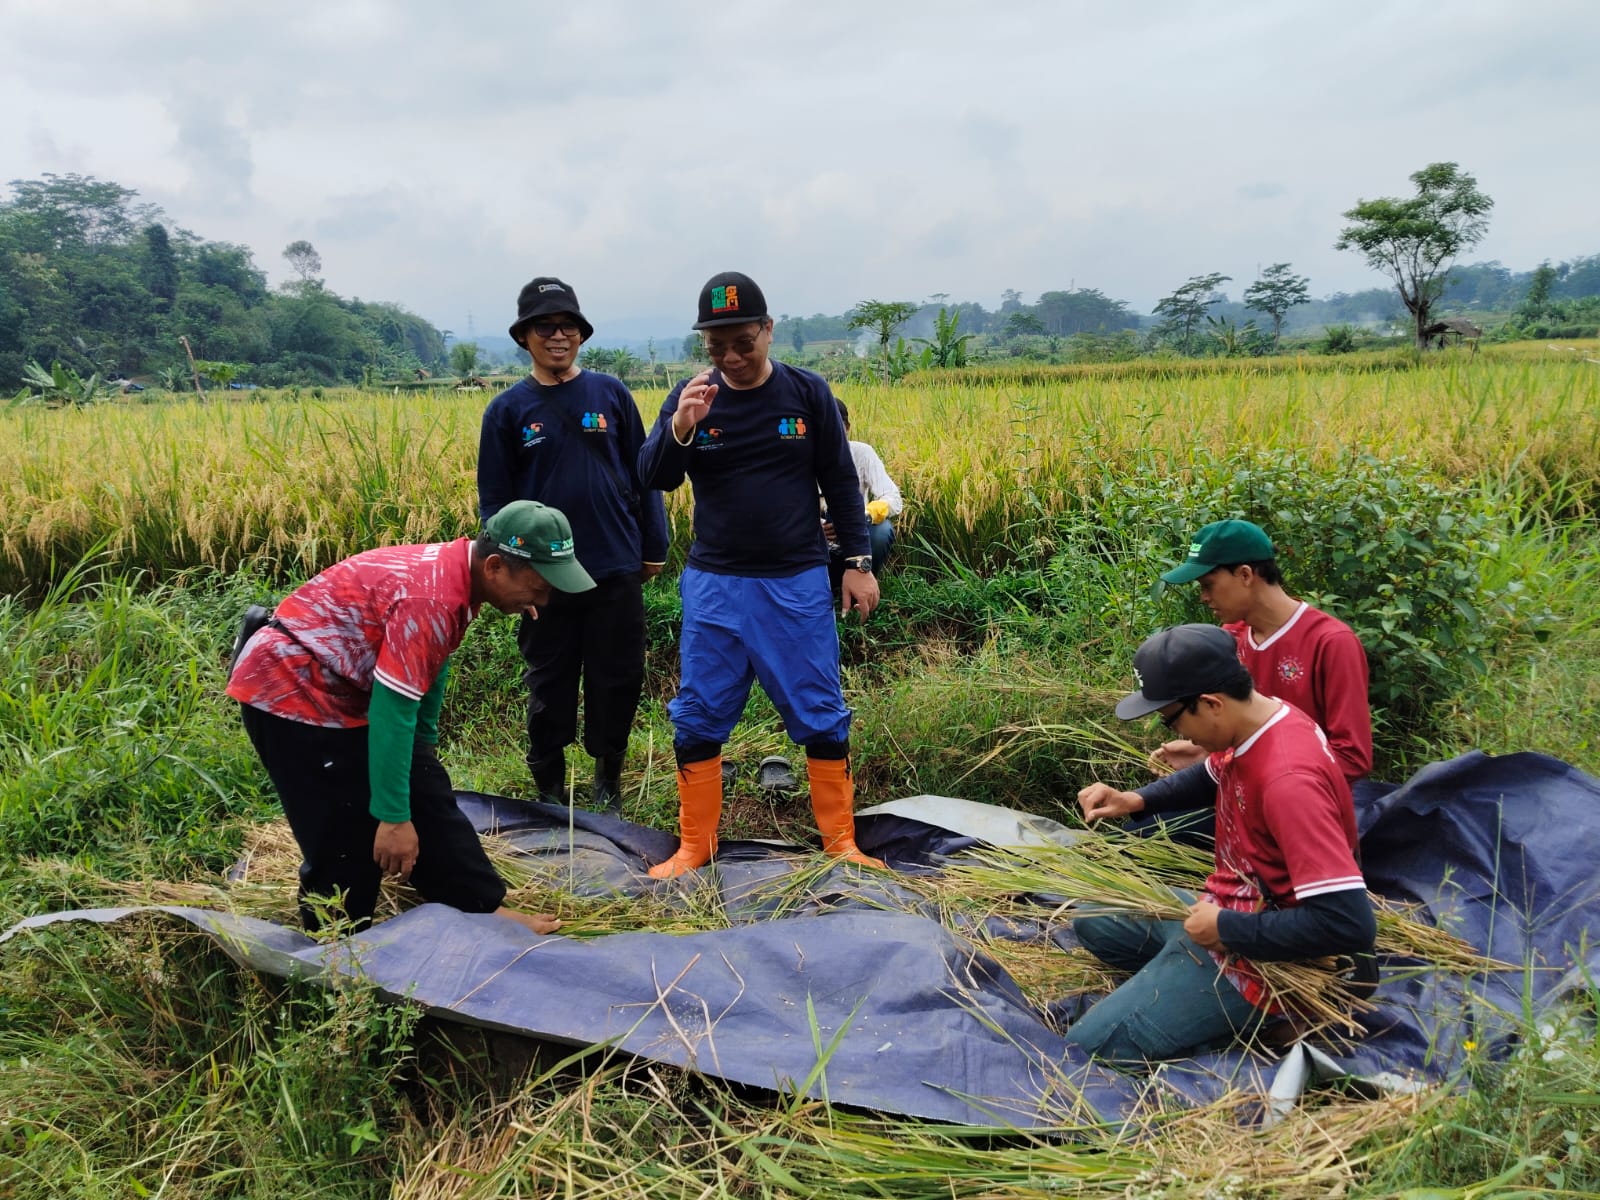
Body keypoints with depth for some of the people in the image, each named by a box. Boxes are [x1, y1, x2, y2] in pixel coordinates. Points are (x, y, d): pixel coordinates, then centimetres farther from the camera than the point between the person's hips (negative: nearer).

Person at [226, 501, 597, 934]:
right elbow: (392, 711, -30)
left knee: (428, 797, 9)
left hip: (344, 689, 10)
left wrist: (424, 748, 25)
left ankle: (486, 909, 16)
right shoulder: (430, 599, -32)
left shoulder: (453, 572, -1)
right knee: (347, 841, -5)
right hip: (291, 690, -10)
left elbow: (430, 669, 14)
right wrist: (393, 816, -24)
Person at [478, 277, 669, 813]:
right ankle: (549, 787, 28)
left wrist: (654, 547, 5)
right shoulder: (507, 409, 1)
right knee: (550, 685, 11)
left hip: (616, 569, 1)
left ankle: (608, 779, 28)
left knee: (618, 680, 8)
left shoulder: (611, 393, 2)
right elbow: (493, 497, 3)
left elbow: (643, 473, 6)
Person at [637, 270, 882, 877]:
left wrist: (858, 561, 1)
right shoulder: (690, 396, 0)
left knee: (821, 716, 5)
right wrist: (679, 426, -27)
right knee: (698, 719, 6)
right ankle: (695, 845, 21)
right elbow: (654, 478, -8)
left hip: (798, 582, -1)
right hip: (714, 583, 1)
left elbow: (840, 482, 4)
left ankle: (841, 841, 20)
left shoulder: (808, 392, -2)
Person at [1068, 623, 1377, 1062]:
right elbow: (1210, 781, 22)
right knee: (1092, 920, 22)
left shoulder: (1288, 779, -33)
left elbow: (1349, 923, -35)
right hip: (1227, 906, 10)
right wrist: (1135, 800, 6)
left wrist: (1226, 928, -25)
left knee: (1090, 1044, -13)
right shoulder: (1250, 723, -4)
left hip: (1258, 950, -10)